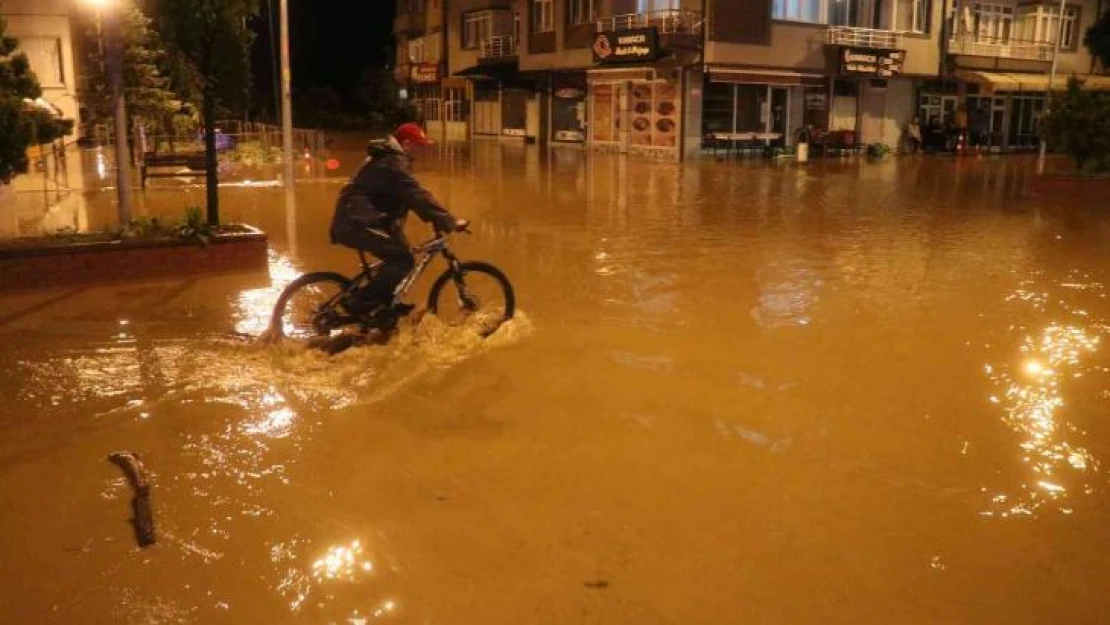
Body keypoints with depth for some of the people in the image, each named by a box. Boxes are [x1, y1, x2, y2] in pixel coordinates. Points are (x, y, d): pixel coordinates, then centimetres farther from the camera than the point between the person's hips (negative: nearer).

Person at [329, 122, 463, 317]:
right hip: (356, 223, -11)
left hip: (357, 220, 11)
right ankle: (359, 302, -14)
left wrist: (437, 218, 18)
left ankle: (383, 306, 21)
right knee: (403, 259, -15)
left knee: (398, 255, 16)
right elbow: (416, 195, -23)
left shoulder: (389, 158, 20)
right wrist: (450, 221, -24)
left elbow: (408, 195, 25)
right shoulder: (394, 162, -14)